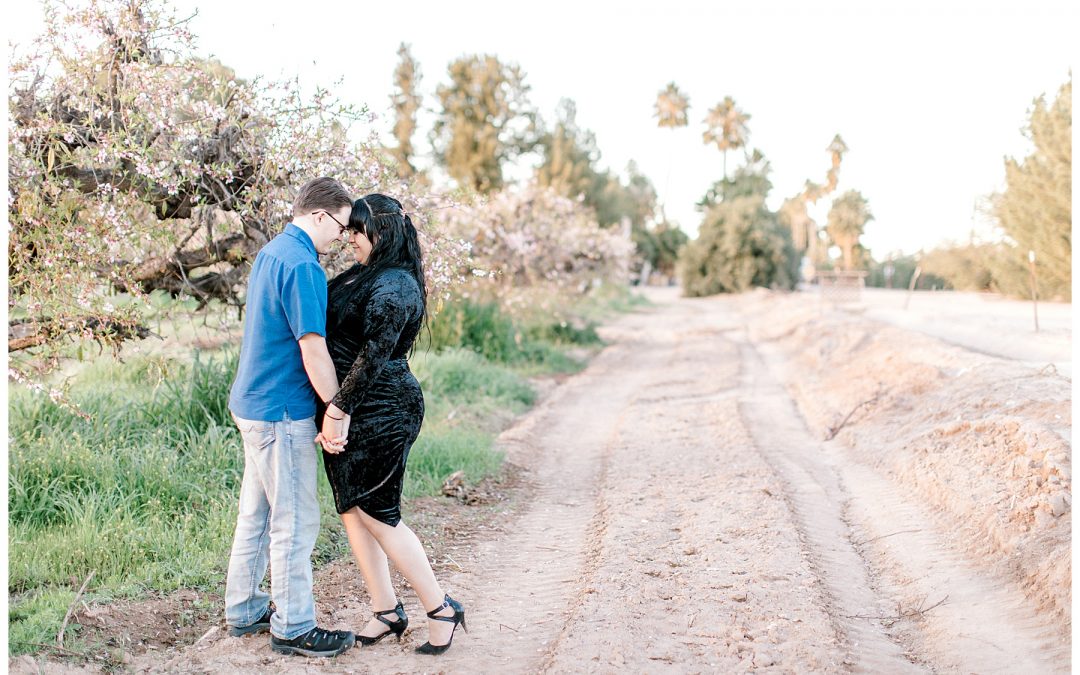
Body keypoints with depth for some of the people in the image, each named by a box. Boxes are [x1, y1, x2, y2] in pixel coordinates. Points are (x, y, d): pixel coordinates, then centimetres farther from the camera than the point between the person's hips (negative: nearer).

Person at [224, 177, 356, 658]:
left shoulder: (270, 253, 12)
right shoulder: (302, 265, -19)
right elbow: (313, 350, -21)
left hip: (253, 403, 10)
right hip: (282, 411, -10)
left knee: (256, 512, 17)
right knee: (295, 521, -1)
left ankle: (244, 610, 28)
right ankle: (293, 628, 9)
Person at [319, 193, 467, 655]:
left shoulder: (394, 286, -16)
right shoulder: (361, 276, 14)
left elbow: (374, 354, -23)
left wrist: (340, 408, -24)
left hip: (380, 413, -10)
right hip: (349, 412, 10)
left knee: (376, 514, -4)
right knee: (352, 511, 12)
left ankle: (441, 610, 10)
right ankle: (386, 612, 23)